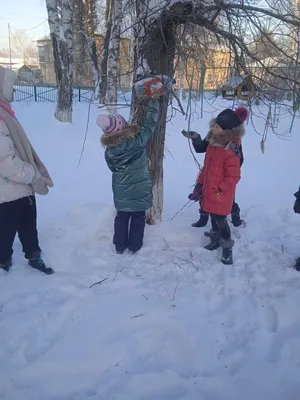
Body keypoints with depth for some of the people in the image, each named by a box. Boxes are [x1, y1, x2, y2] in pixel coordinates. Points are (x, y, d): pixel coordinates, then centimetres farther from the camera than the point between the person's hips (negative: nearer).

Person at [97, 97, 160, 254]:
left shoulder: (109, 150, -11)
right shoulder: (137, 140, -21)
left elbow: (113, 168, 3)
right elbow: (150, 123, -11)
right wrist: (153, 100, -1)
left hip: (121, 192, 2)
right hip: (140, 190, -2)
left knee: (121, 217, 20)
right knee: (138, 218, 16)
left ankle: (120, 245, 30)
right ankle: (135, 246, 27)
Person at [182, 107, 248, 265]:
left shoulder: (231, 152, -24)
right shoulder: (213, 143, 2)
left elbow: (233, 177, -21)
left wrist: (218, 189, -15)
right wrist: (200, 183, 13)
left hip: (221, 196, -8)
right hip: (210, 192, 8)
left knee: (221, 220, 3)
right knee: (213, 218, 22)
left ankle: (227, 247, 21)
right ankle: (215, 239, 41)